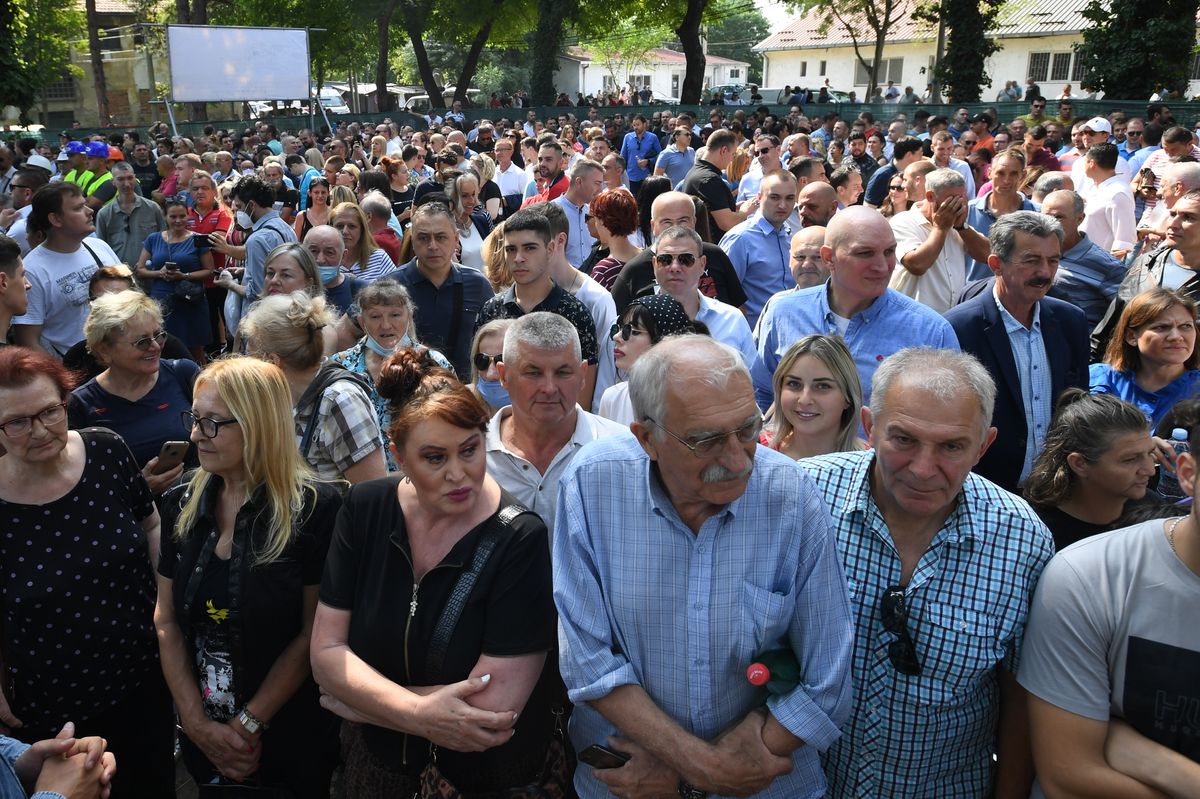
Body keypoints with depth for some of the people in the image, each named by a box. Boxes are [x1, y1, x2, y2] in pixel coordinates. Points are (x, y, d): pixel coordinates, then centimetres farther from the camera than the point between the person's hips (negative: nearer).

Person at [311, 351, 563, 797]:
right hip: (377, 761, 3)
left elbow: (493, 705, -26)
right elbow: (326, 652, -10)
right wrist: (419, 714, -25)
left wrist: (359, 701, -17)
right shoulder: (364, 510, -10)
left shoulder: (521, 541, -24)